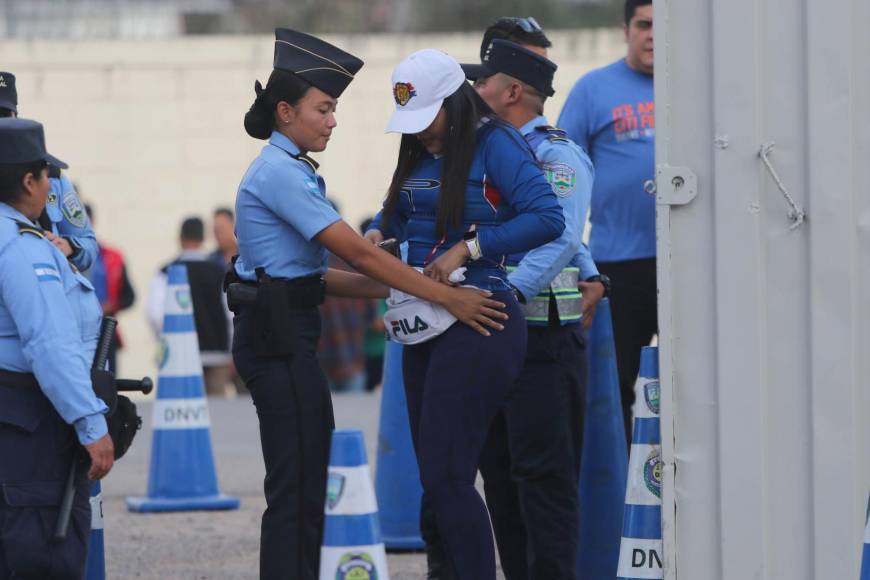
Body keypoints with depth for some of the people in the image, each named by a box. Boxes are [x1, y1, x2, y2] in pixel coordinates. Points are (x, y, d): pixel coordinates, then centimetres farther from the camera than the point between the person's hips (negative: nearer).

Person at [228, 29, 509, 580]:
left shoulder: (285, 171, 17)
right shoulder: (282, 175, -14)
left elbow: (315, 274, 15)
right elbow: (357, 252, -19)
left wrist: (391, 289, 6)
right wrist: (447, 297, -18)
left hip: (283, 333, 10)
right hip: (278, 334, -10)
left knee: (302, 483, 11)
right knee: (297, 486, -9)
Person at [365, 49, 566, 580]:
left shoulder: (495, 144, -10)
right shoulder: (420, 153, 13)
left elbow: (547, 217, -20)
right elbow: (397, 214, 28)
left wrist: (468, 248, -19)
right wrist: (377, 234, 5)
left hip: (479, 323, -9)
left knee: (446, 475, -12)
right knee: (435, 477, 9)